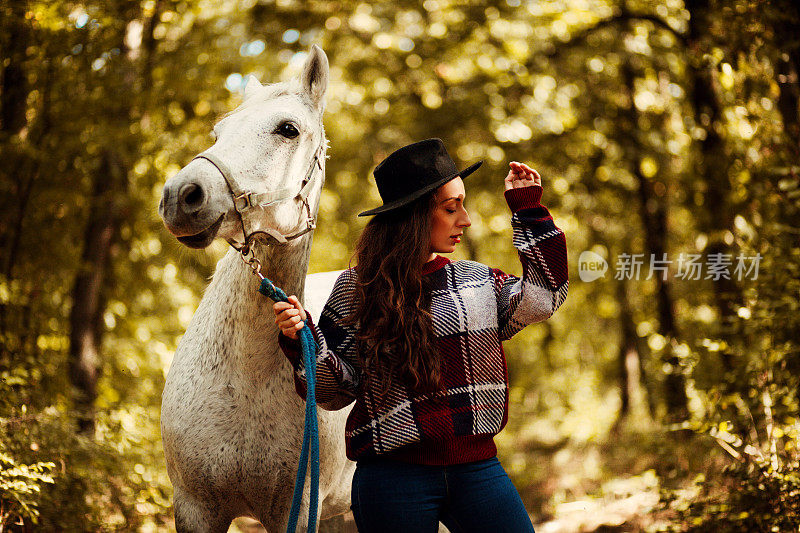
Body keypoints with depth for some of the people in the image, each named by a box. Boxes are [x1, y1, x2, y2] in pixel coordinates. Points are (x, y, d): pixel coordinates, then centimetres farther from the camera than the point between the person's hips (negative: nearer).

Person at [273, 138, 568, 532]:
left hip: (477, 466, 3)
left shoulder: (478, 281, 10)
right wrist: (302, 339, -18)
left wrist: (529, 210, 4)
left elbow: (544, 296, -3)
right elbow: (335, 391, 1)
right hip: (394, 475, -3)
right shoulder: (356, 289, 0)